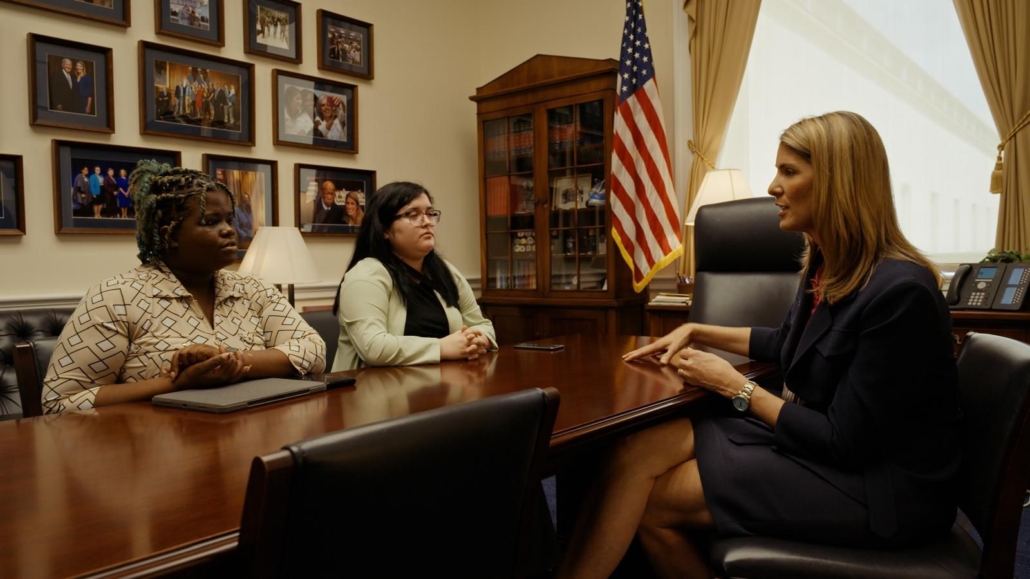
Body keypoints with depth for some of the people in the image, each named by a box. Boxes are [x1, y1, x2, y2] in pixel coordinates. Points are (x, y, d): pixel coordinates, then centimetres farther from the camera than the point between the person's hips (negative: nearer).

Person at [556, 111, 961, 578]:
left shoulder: (899, 292, -25)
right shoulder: (827, 266, 3)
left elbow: (845, 442, -22)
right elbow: (790, 344, 22)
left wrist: (736, 387, -13)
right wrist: (696, 332, 16)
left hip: (880, 485, -8)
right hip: (816, 442, 8)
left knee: (653, 500, -13)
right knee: (638, 449, -12)